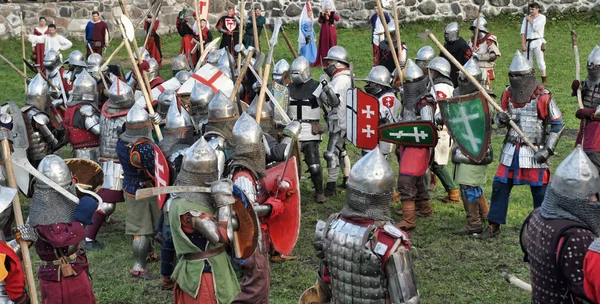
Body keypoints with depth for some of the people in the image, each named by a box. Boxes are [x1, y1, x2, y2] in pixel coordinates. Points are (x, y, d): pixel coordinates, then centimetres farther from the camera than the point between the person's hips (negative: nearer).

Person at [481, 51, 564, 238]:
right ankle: (494, 225, 17)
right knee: (500, 186, 6)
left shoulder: (543, 97, -12)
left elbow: (558, 125, -7)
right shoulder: (507, 95, 2)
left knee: (540, 191, 3)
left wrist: (547, 150, -13)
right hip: (511, 150, 4)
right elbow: (501, 120, 14)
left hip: (534, 151, -4)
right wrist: (501, 120, -12)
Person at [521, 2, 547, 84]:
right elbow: (523, 32, 0)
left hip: (537, 42, -4)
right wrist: (523, 44, -9)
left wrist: (530, 20, -4)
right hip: (528, 42, 4)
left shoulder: (542, 17, -2)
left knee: (540, 62, -4)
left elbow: (535, 28, -17)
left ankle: (544, 80, 2)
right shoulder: (526, 18, 8)